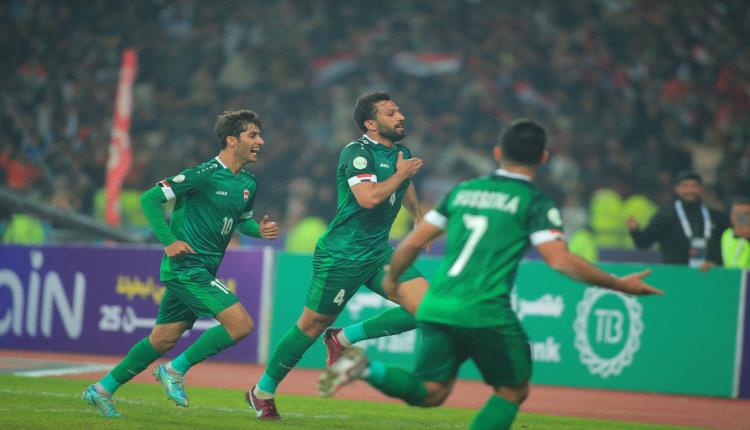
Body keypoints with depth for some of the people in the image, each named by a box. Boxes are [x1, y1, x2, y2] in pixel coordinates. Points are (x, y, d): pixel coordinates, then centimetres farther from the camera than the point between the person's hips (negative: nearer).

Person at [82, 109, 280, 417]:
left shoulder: (248, 184, 10)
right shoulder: (204, 174, -14)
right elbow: (149, 198, -12)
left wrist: (260, 230, 5)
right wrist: (169, 241, -17)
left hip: (201, 272, 9)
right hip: (186, 267, -9)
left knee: (163, 339, 14)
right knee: (241, 324, -16)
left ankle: (102, 390, 25)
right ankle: (174, 371, -4)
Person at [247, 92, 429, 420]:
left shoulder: (401, 153, 10)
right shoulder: (357, 153, -15)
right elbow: (368, 197, -31)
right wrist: (401, 174, -18)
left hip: (379, 254, 7)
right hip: (342, 255, -7)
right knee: (312, 325, 2)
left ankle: (345, 339, 3)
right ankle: (262, 392, 21)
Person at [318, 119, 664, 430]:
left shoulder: (463, 191, 16)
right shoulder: (534, 203, 0)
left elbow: (413, 243, 17)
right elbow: (561, 261, -11)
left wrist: (392, 279, 35)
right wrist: (620, 285, -3)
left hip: (435, 308, 5)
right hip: (486, 313, -5)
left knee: (430, 392, 12)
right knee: (513, 390, 12)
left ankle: (365, 368, -13)